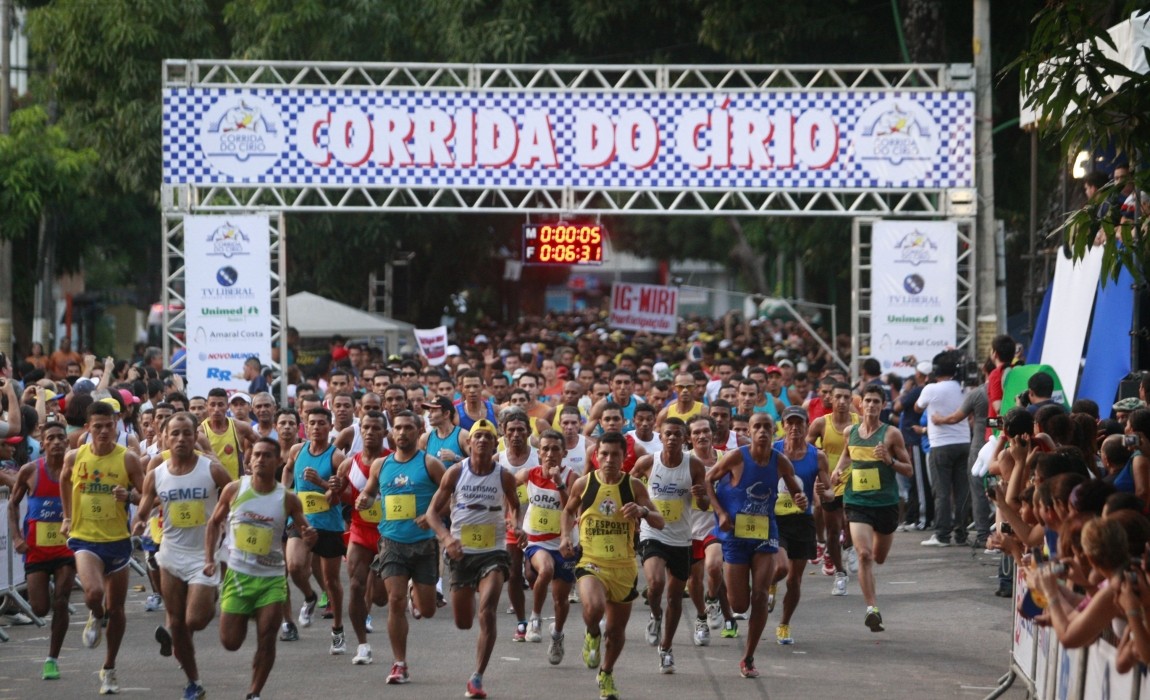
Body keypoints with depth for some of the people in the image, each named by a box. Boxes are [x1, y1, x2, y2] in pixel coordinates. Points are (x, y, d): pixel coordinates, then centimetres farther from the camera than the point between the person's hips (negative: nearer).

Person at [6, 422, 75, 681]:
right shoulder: (30, 471, -4)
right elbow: (13, 504, 8)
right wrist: (16, 537, -3)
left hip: (67, 546, 0)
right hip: (36, 548, 0)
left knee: (60, 604, -6)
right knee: (40, 608, 0)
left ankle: (52, 659, 4)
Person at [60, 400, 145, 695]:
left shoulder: (128, 459, -8)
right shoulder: (74, 457, -3)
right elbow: (65, 480, 20)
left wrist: (129, 496, -23)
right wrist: (67, 516, 21)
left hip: (118, 540, 1)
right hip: (84, 539, -1)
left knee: (115, 608, 8)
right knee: (93, 593, -26)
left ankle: (109, 669, 26)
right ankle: (95, 618, 12)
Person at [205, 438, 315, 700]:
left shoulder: (287, 499, -5)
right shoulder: (234, 490, -3)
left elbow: (305, 536, 3)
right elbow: (214, 523, 10)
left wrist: (309, 538, -22)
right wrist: (209, 558, 0)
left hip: (271, 578, -1)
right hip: (238, 573, 1)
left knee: (266, 640, -9)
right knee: (230, 642, 2)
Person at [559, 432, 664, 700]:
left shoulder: (634, 486, -2)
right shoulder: (583, 484, -2)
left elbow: (660, 522, -3)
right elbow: (569, 510, 19)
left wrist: (644, 511, -24)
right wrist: (565, 536, 2)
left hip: (624, 567, 2)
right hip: (591, 563, -2)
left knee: (617, 630, 14)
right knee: (593, 608, -33)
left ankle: (606, 675, 41)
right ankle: (592, 636, 3)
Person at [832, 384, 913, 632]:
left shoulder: (891, 434, -4)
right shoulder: (850, 433, 5)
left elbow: (908, 469, 0)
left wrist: (890, 461, -18)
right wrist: (839, 469, 6)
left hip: (886, 502, 0)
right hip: (857, 502, 0)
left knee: (879, 558, 13)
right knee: (864, 554, -18)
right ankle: (872, 607, -18)